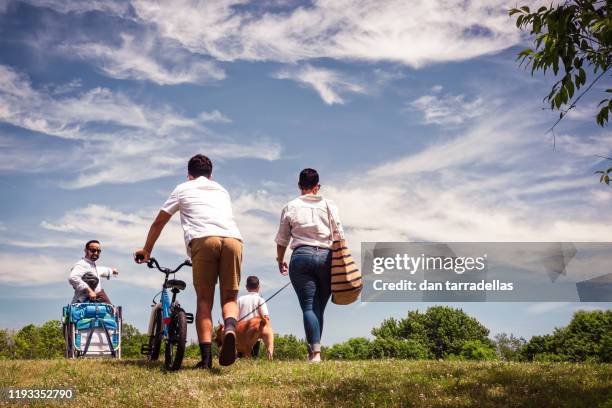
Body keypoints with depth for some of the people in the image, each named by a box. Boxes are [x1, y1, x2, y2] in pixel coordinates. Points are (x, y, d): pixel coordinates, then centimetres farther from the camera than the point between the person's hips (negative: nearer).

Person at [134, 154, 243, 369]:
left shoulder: (183, 188, 26)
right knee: (229, 298, 9)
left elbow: (159, 222, 31)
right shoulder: (222, 191, 35)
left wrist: (146, 250, 45)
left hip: (203, 240, -2)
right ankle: (230, 327, -23)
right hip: (233, 238, 2)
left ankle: (206, 356, -7)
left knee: (204, 300, 5)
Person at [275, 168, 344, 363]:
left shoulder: (290, 207, 10)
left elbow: (282, 239, 15)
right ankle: (314, 350, 8)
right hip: (326, 257, 1)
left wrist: (280, 260, 29)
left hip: (301, 256, -1)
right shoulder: (329, 205, 10)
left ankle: (315, 351, -19)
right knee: (319, 307, 8)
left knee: (308, 306, -5)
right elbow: (339, 236, 3)